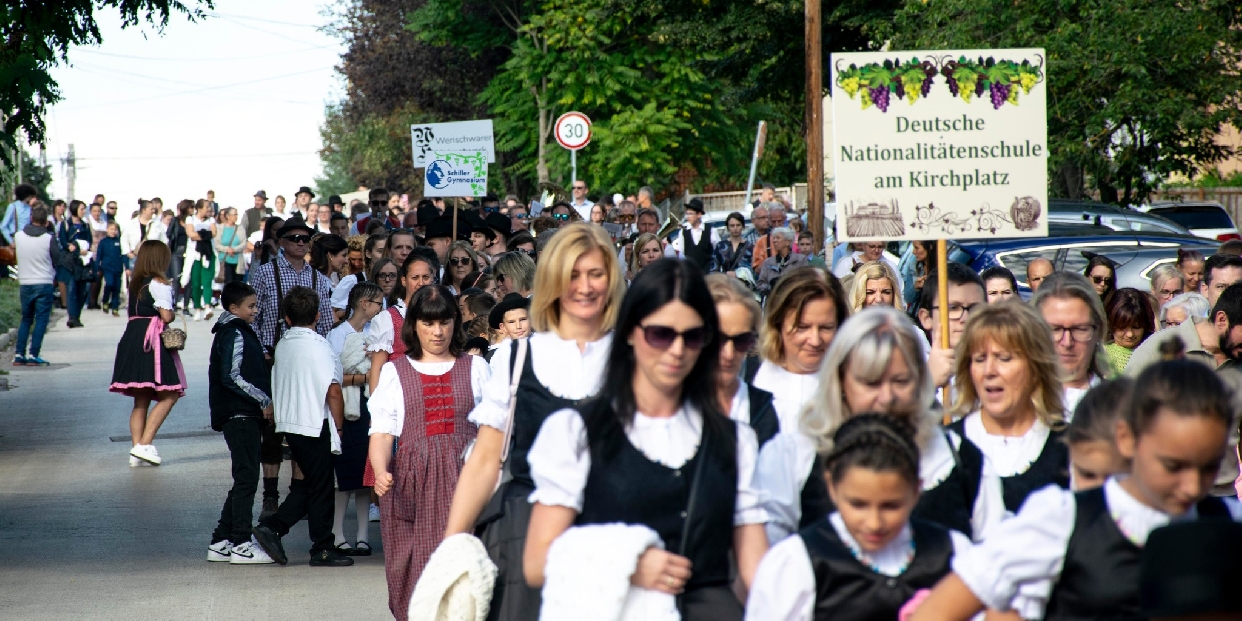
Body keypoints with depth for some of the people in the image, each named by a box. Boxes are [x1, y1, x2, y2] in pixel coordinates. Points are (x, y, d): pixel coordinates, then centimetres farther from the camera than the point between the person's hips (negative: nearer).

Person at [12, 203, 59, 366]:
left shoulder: (18, 236, -4)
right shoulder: (49, 239, -14)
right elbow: (57, 259, -3)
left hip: (24, 284, 4)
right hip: (44, 284, -4)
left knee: (26, 319, 15)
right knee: (41, 320, 2)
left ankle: (19, 354, 10)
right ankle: (33, 355, -4)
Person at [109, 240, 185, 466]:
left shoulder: (135, 283, 16)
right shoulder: (160, 284, -7)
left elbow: (134, 311, 11)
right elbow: (167, 316, -13)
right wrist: (173, 313, 8)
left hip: (132, 338, 8)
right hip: (153, 340, -8)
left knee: (141, 400, 11)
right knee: (169, 394, -4)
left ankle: (136, 451, 6)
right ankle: (144, 444, -14)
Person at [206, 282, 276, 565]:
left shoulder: (241, 332, 19)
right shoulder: (234, 334, -11)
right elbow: (232, 377, -21)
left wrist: (263, 403, 14)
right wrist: (264, 401, -17)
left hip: (246, 415, 10)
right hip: (240, 414, -10)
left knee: (244, 481, 12)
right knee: (247, 479, -7)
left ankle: (221, 542, 15)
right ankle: (241, 544, -5)